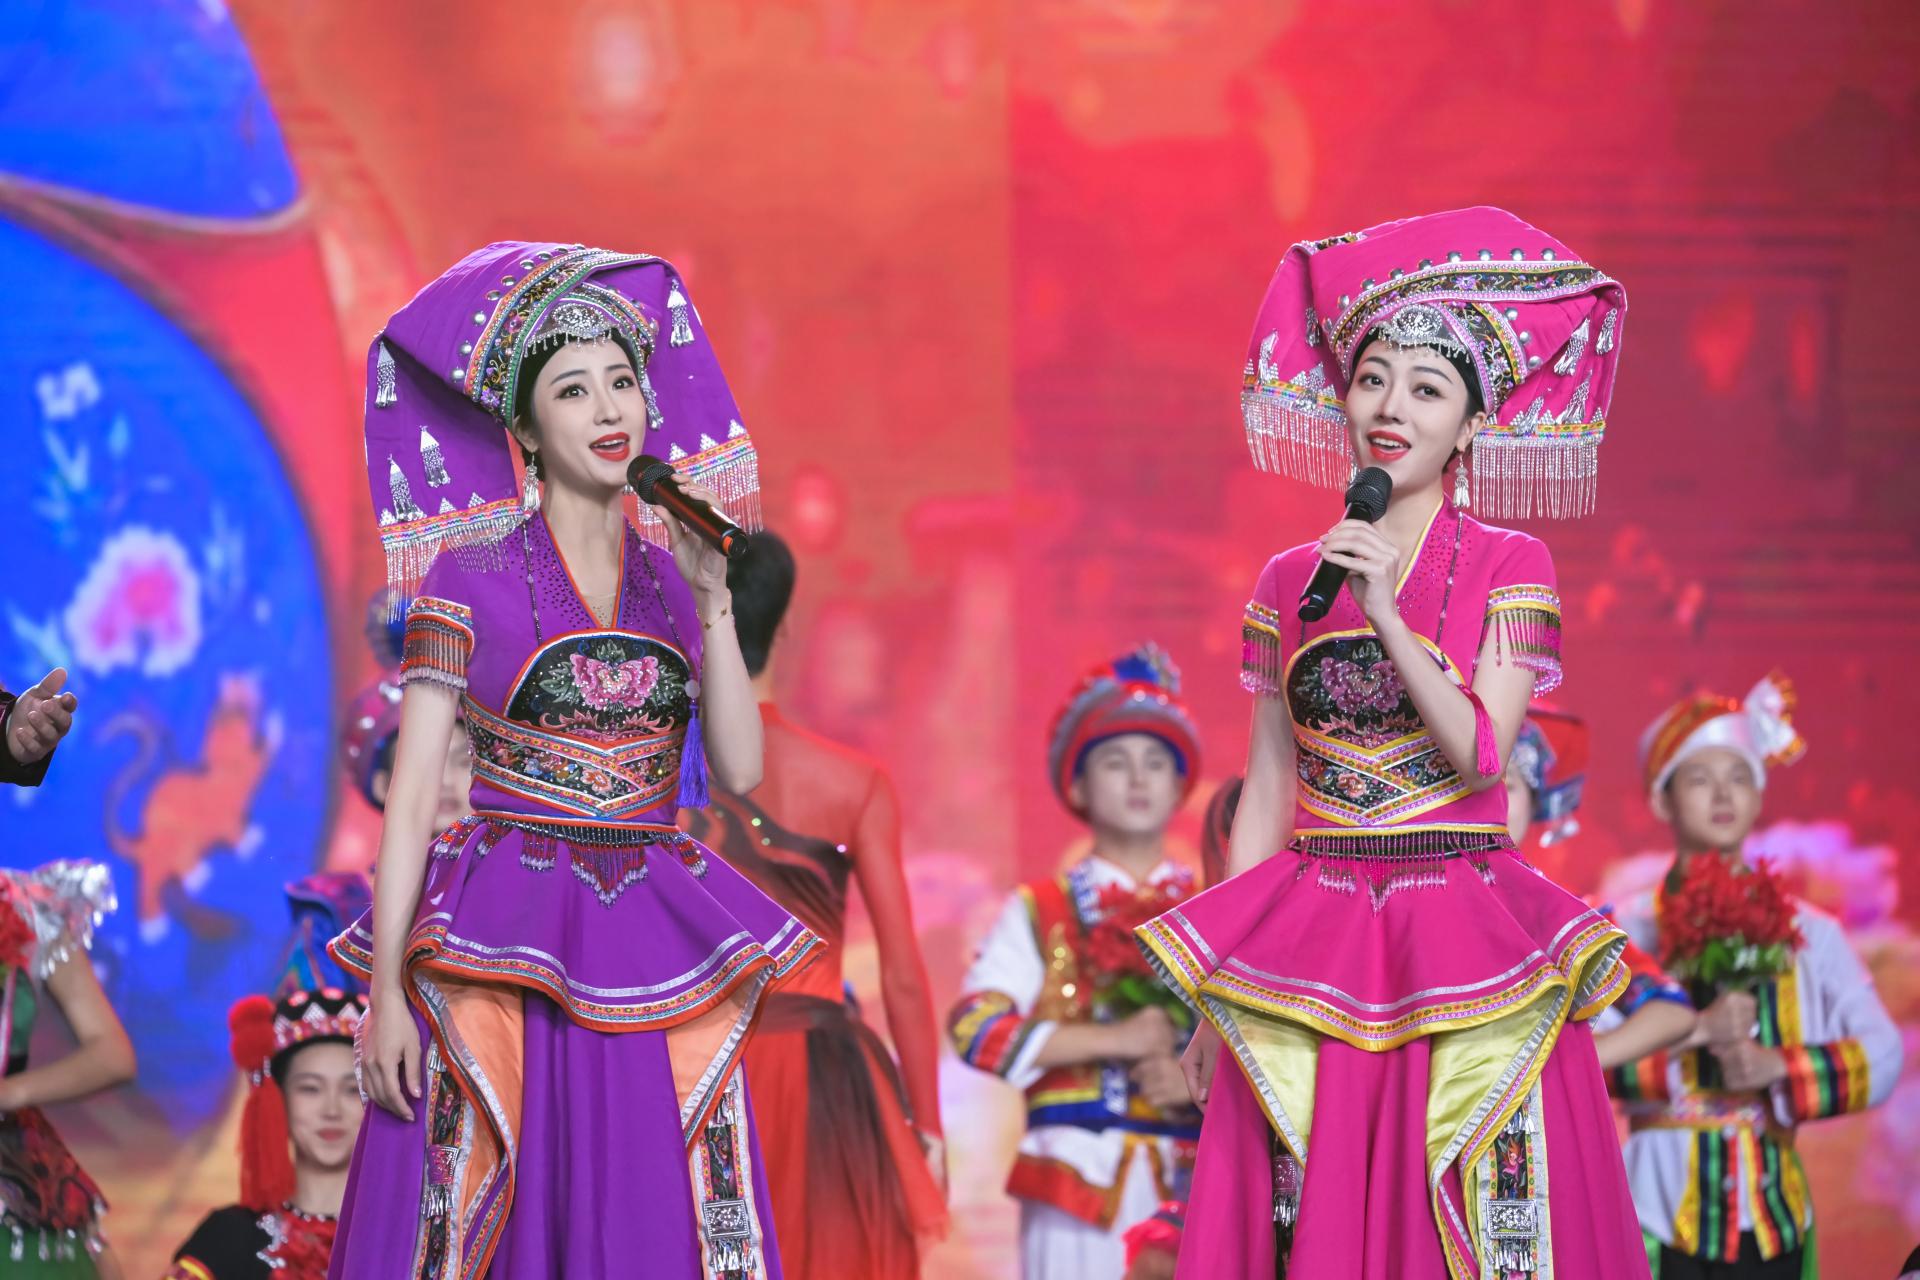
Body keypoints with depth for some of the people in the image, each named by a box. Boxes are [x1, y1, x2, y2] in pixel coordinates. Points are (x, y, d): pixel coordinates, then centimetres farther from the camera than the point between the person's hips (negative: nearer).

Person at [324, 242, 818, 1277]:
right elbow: (412, 795, -5)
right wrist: (385, 989, -12)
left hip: (654, 950, 3)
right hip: (501, 953, -3)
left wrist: (712, 602, -5)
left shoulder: (670, 576, 11)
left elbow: (740, 769, 2)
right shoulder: (471, 577, -1)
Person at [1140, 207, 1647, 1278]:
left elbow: (1479, 755, -9)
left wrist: (1387, 615, -19)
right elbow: (1268, 790, 11)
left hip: (1461, 950, -2)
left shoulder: (1509, 567, 2)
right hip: (1313, 939, 2)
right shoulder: (1289, 582, 9)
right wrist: (1216, 998, 8)